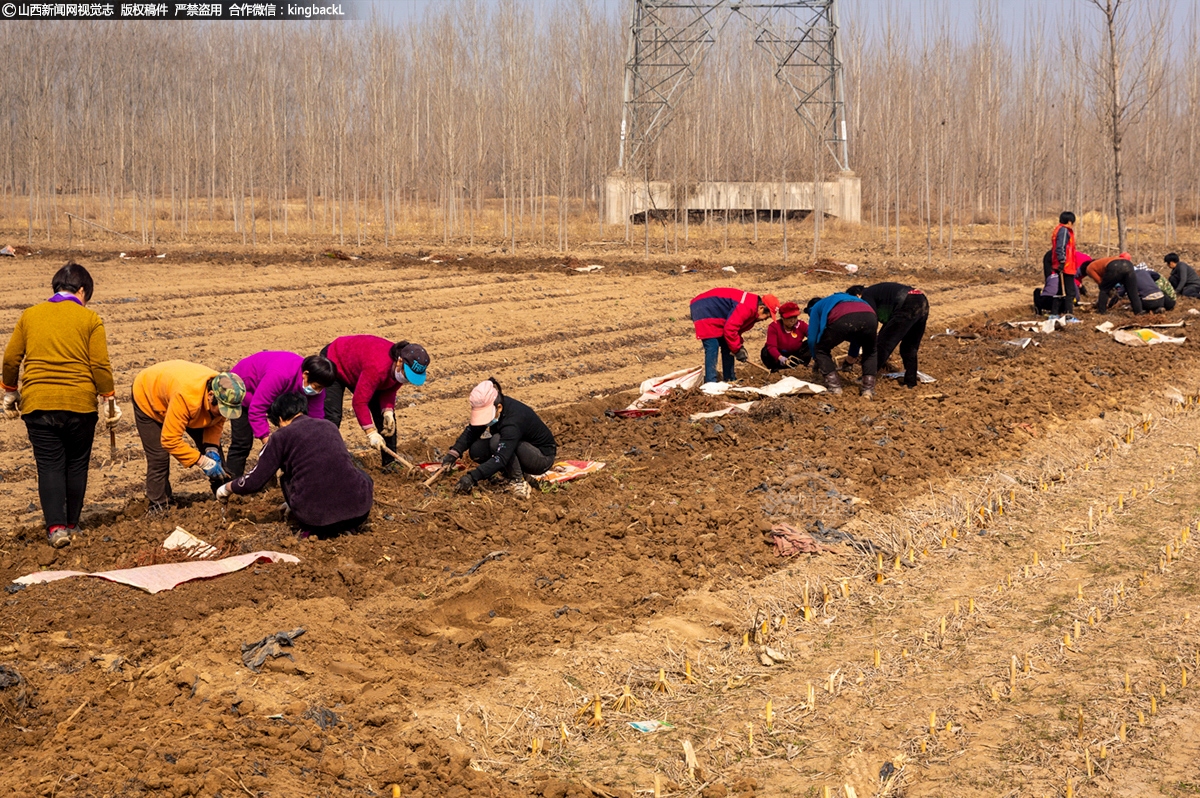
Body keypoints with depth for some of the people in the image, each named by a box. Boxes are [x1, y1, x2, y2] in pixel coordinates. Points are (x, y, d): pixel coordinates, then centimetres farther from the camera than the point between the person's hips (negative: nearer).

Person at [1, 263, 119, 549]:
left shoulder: (30, 315, 8)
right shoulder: (90, 319, 1)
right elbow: (100, 365, -4)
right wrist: (108, 401, 4)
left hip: (37, 403, 1)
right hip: (80, 402, -1)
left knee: (49, 466, 3)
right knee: (76, 464, 13)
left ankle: (56, 526, -7)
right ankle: (72, 524, 20)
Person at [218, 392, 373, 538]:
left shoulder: (281, 436, 5)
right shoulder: (329, 426, 21)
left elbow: (254, 482, 7)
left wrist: (227, 488, 30)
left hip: (316, 515, -3)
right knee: (362, 475, 37)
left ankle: (312, 529, 11)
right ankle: (344, 526, 15)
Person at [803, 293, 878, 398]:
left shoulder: (816, 308, 34)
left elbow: (812, 337, 27)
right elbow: (857, 337, 52)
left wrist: (817, 362, 42)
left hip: (842, 321, -4)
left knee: (821, 349, 20)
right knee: (870, 353, 31)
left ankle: (834, 387, 9)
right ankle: (868, 388, 16)